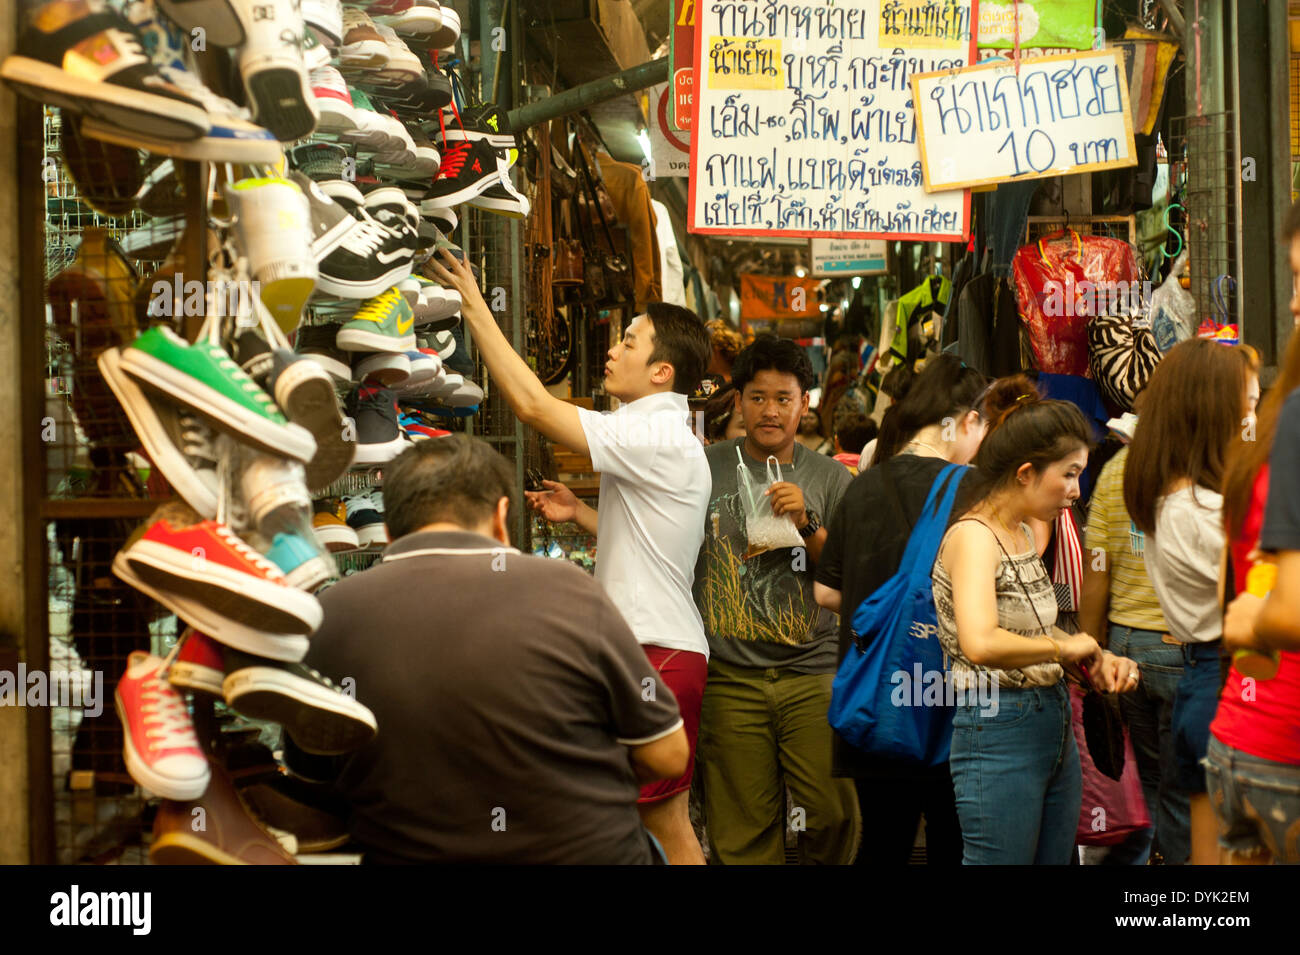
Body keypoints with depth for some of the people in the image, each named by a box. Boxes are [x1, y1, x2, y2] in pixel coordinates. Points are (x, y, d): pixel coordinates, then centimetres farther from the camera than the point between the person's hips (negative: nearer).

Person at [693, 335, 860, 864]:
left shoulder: (830, 479, 8)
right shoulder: (704, 468, 7)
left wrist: (805, 524, -10)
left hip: (813, 672, 0)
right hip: (729, 677, 0)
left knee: (836, 816, -5)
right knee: (743, 834, 1)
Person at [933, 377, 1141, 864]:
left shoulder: (1025, 534, 10)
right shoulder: (973, 536, -17)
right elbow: (980, 643, -33)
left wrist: (1099, 658, 6)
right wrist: (1067, 646, -20)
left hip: (1054, 724, 9)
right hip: (999, 732, -9)